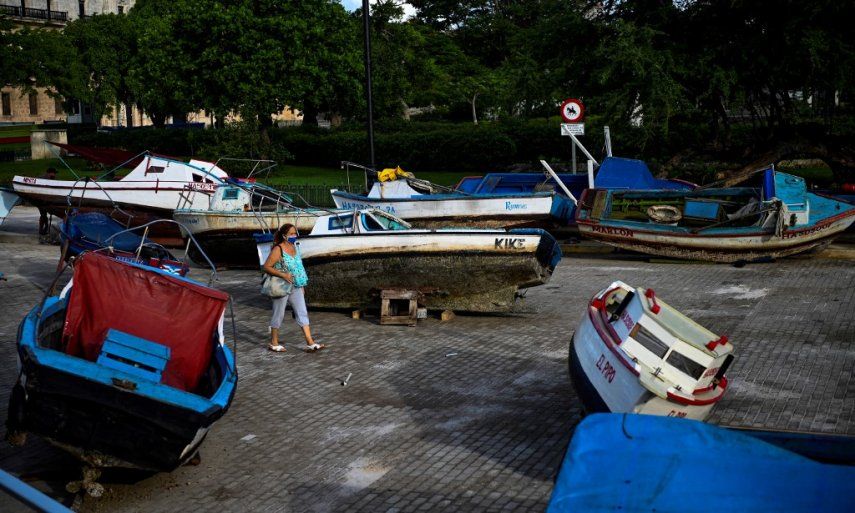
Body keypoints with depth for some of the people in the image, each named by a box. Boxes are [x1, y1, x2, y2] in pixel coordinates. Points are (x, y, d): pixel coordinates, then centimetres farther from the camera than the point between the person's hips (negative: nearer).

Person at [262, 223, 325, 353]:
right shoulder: (278, 250, -14)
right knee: (278, 314, 5)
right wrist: (283, 275, -25)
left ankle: (310, 343, 4)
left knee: (302, 313, 3)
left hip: (296, 287, 7)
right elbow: (266, 267, -16)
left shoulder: (294, 247, 9)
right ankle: (273, 343, 19)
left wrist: (302, 286, 18)